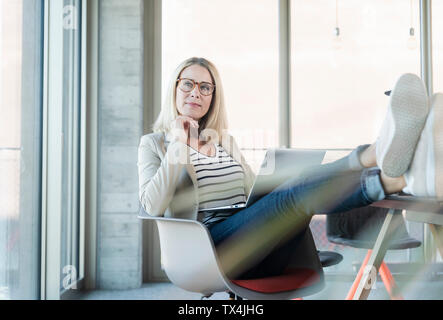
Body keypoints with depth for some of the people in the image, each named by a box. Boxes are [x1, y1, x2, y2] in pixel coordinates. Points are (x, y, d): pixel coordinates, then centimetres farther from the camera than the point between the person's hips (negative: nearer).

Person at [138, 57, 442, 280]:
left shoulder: (226, 141, 26)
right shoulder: (154, 143, 12)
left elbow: (257, 193, 26)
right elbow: (153, 207, -2)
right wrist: (177, 146, -5)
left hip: (260, 252, 5)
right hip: (209, 247, -5)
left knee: (300, 190, -28)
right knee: (296, 194, -31)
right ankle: (402, 179, -54)